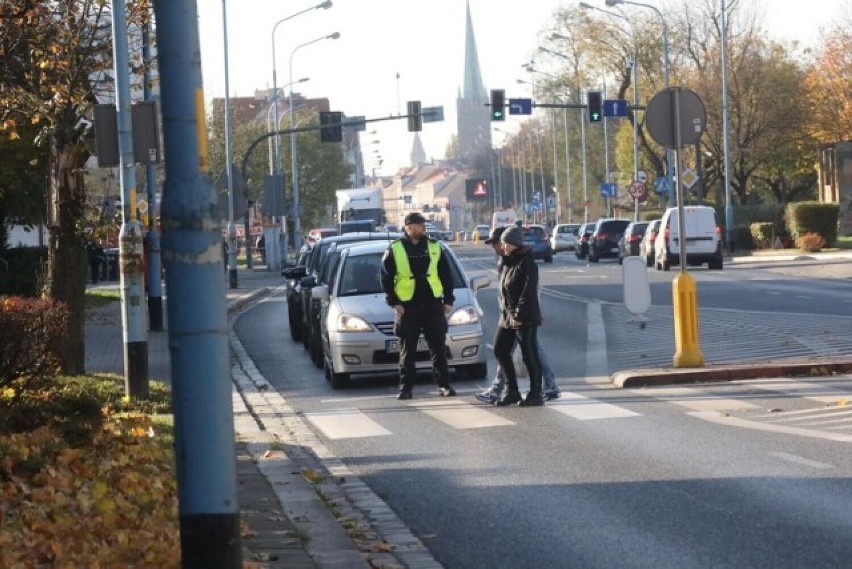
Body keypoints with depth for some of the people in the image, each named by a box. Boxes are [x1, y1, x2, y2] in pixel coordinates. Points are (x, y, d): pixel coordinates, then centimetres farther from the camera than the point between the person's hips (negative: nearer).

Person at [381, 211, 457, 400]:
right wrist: (394, 302, -5)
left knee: (439, 347, 4)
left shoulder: (434, 247, 8)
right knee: (407, 350, 2)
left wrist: (448, 300, 6)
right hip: (408, 307, -2)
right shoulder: (395, 250, 0)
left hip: (433, 305, 2)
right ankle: (406, 387, 8)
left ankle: (443, 385, 11)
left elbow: (446, 276, 12)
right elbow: (386, 278, 2)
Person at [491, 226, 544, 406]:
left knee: (529, 356, -3)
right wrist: (506, 312, 11)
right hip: (507, 316, 9)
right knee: (500, 350, 8)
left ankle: (536, 395, 4)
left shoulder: (526, 263, -14)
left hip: (525, 318, -9)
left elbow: (529, 292, -19)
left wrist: (519, 315, -22)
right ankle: (512, 391, 17)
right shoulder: (507, 262, 14)